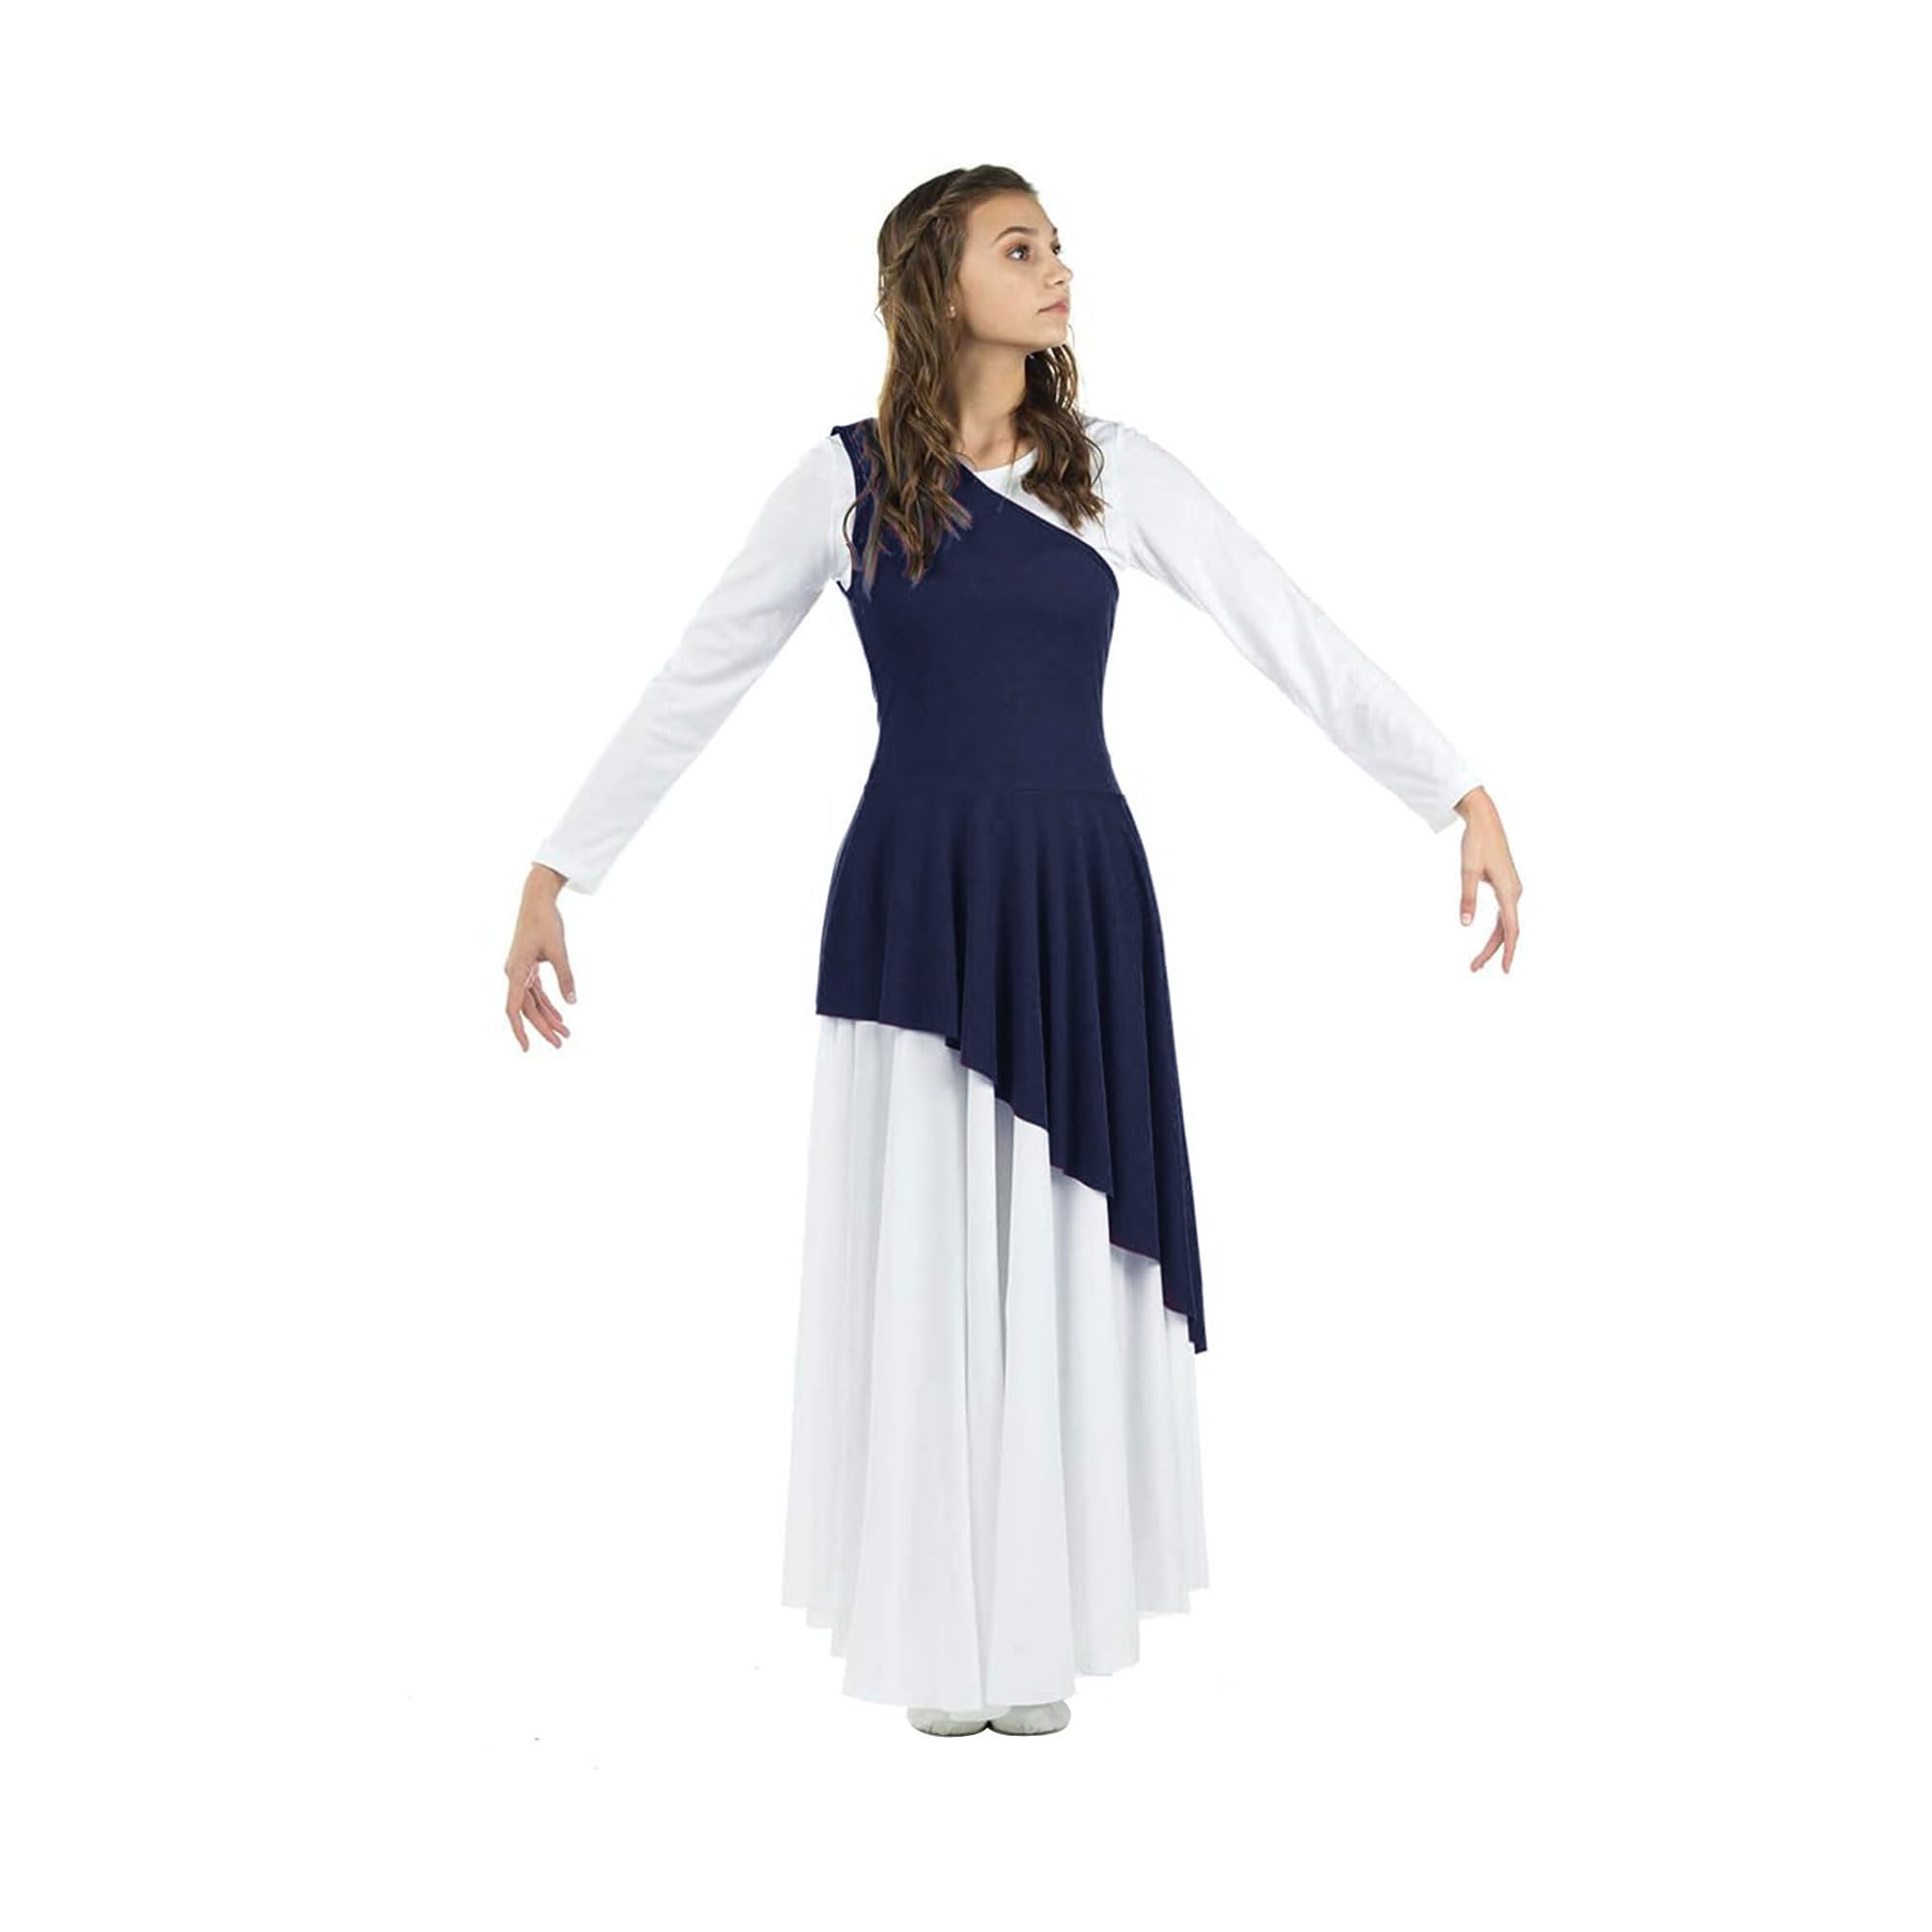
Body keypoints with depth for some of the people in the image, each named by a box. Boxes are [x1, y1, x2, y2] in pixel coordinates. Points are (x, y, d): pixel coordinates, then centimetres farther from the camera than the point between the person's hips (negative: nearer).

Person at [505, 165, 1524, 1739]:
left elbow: (1298, 639, 0)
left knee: (1066, 1258, 7)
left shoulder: (1115, 469, 2)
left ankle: (1039, 1622, 21)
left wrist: (1465, 795, -7)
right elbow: (696, 683, 3)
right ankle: (938, 1626, 19)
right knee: (925, 1257, 4)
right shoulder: (848, 478, -2)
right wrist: (558, 870, 2)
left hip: (1079, 903, 2)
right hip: (916, 904, -2)